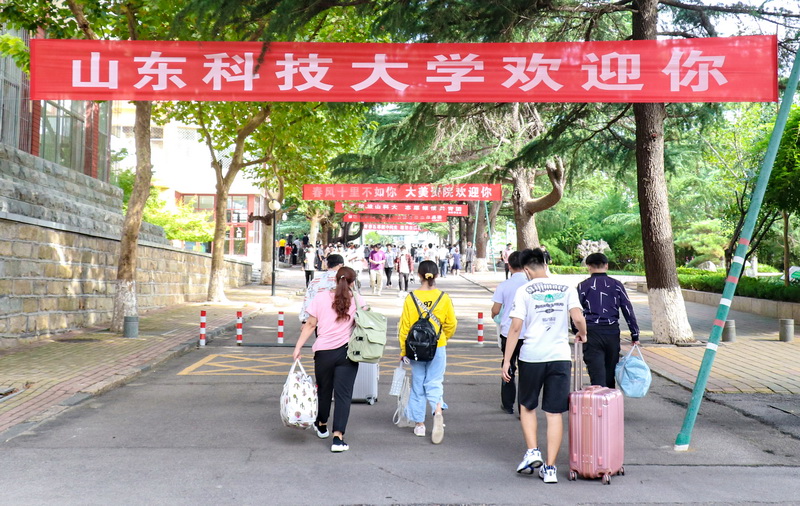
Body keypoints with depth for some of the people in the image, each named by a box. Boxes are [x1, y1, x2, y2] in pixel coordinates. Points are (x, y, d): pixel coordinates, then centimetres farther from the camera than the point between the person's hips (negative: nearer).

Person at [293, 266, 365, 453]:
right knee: (343, 394, 0)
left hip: (324, 352, 1)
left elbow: (310, 325, 0)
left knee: (323, 390, 19)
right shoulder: (356, 301, 0)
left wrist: (298, 347, 3)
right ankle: (338, 437, -9)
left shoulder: (321, 298, 0)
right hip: (347, 353, -1)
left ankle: (321, 425, 42)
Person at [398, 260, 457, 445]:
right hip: (438, 348, 0)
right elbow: (451, 324, 1)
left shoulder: (411, 298, -8)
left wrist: (403, 350, 5)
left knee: (417, 385, 12)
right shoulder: (444, 298, -6)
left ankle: (419, 424, 19)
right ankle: (438, 410, -22)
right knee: (434, 383, 6)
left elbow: (404, 326, -4)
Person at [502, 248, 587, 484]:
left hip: (531, 357, -2)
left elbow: (515, 327, -7)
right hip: (560, 356, 2)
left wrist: (507, 360, -4)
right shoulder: (567, 289, 5)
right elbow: (578, 318, -8)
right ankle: (550, 468, 7)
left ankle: (532, 451, 7)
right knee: (554, 413, 6)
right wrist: (582, 334, 14)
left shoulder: (524, 291, -2)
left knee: (527, 406, 20)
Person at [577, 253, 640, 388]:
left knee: (597, 373, -3)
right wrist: (635, 335, 10)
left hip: (591, 332, -2)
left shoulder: (583, 286, 0)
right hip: (612, 332, 3)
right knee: (610, 372, 15)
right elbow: (628, 310, 5)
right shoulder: (617, 285, 6)